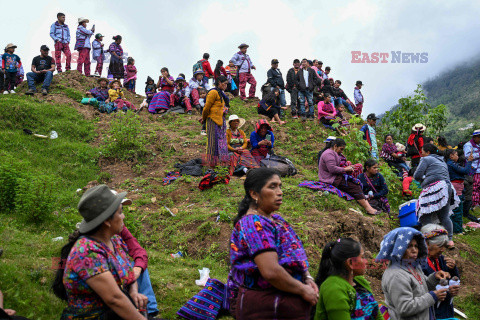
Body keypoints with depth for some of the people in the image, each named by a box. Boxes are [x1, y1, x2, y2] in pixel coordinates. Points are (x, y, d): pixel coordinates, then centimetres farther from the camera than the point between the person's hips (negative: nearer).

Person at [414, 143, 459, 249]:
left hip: (434, 188, -8)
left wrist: (423, 179, 18)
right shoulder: (443, 162, 30)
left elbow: (417, 176, -2)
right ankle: (450, 240, 4)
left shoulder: (426, 159, 6)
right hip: (448, 188, 8)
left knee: (426, 215, -4)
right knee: (444, 216, 10)